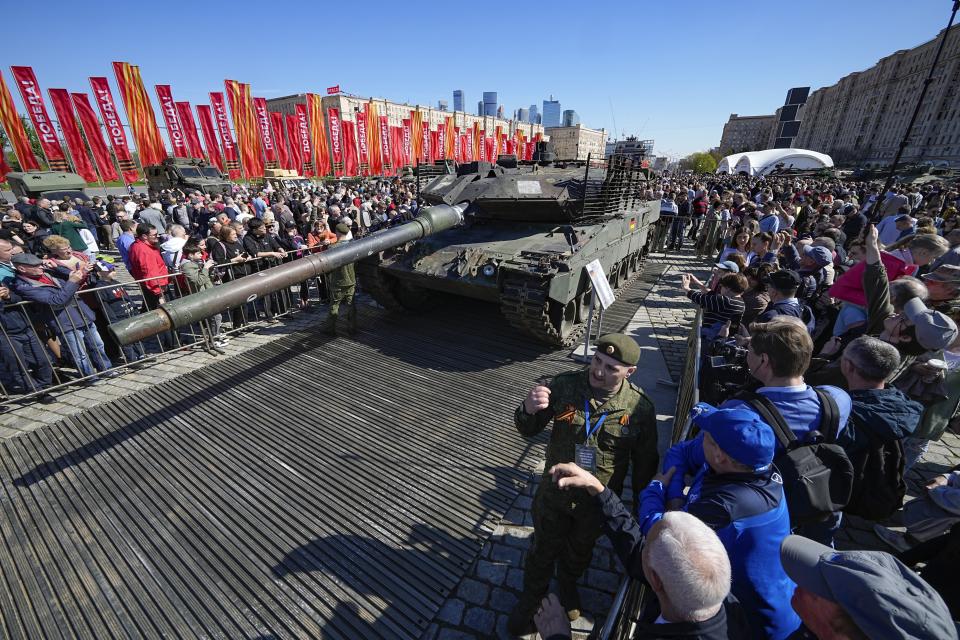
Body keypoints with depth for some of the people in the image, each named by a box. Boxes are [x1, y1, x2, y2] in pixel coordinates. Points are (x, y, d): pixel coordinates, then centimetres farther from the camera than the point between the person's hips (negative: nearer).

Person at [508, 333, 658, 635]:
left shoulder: (640, 408, -20)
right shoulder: (564, 385, -22)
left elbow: (645, 463, -4)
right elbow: (528, 431, -12)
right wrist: (528, 410, -35)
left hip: (598, 503, 1)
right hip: (554, 493, 0)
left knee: (580, 551, 29)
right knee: (543, 550, 21)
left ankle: (568, 584, 63)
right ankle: (531, 598, 53)